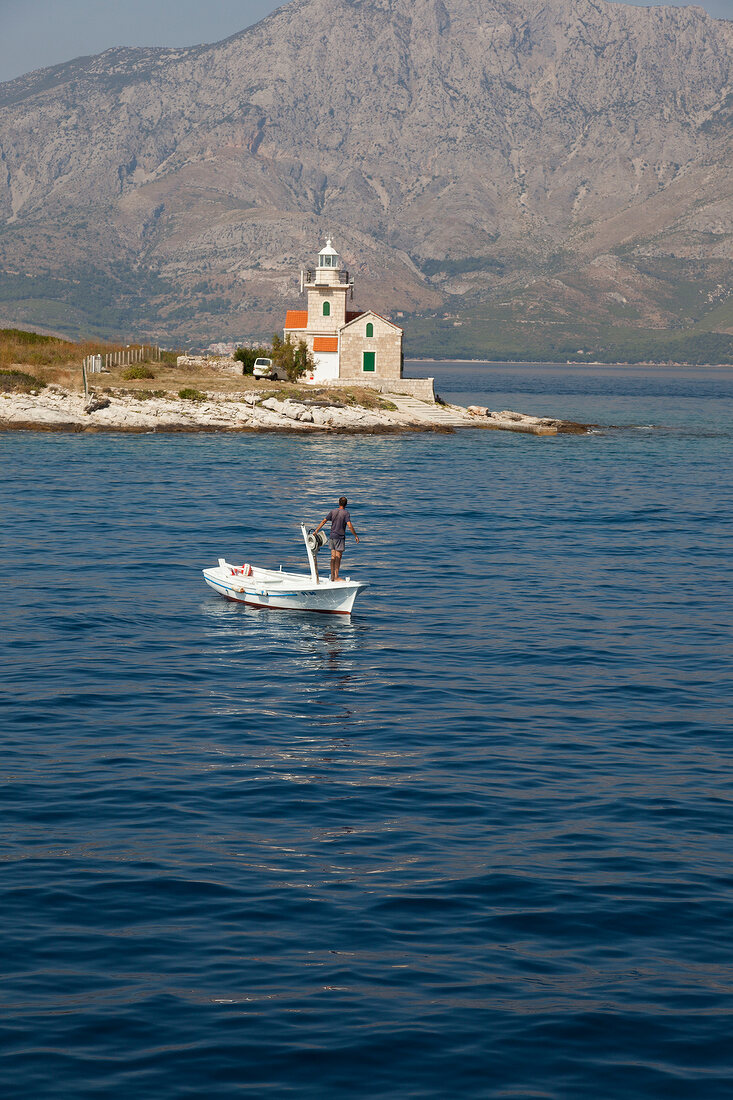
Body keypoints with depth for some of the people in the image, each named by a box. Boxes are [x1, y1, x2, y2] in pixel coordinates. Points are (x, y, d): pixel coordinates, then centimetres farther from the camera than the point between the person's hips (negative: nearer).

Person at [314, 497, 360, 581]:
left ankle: (332, 576, 9)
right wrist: (355, 536, -10)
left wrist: (316, 531, 10)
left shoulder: (333, 511, 5)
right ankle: (336, 577, -3)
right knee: (338, 558, -2)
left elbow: (324, 521, 5)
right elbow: (349, 526, -19)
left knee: (333, 557, 9)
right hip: (340, 537, -5)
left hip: (332, 536, 5)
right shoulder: (345, 513, -9)